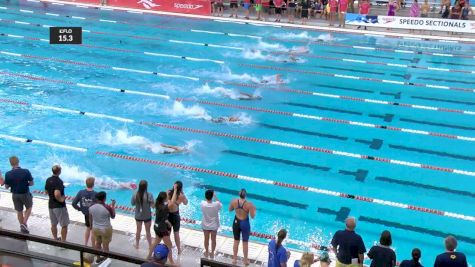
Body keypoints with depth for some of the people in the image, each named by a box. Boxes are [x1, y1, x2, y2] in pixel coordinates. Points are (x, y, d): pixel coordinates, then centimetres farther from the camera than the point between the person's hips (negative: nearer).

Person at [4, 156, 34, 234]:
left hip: (15, 195, 2)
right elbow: (32, 183, -13)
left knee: (19, 211, 19)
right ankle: (24, 223, 11)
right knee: (29, 208, 24)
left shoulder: (8, 174, -16)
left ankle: (22, 226, 30)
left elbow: (6, 187, -5)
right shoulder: (26, 172, -21)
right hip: (25, 194, -2)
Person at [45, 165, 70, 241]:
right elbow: (57, 194, -35)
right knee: (64, 225, 5)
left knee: (53, 224, 19)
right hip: (59, 206, -8)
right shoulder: (59, 181, -24)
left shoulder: (48, 180, 2)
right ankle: (63, 241, 8)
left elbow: (46, 191, 14)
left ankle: (55, 239, 31)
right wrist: (61, 199, -18)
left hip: (51, 205, 8)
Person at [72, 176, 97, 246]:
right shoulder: (95, 194, -27)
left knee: (88, 228, 28)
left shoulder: (80, 192, -14)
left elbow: (74, 203, -10)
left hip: (86, 214, 5)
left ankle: (85, 245, 37)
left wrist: (80, 209, 6)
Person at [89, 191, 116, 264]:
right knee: (105, 245, 11)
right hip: (106, 229, -5)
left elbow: (90, 219, 3)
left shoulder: (91, 207, -9)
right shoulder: (107, 207, -23)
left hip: (95, 229, 5)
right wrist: (113, 206, 3)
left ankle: (98, 258, 36)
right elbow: (113, 216, -5)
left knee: (98, 243, 23)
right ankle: (105, 260, 23)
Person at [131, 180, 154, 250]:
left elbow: (132, 204, -1)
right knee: (148, 231, 14)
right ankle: (150, 246, 24)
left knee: (138, 231, 21)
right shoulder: (149, 195, -22)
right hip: (147, 216, -2)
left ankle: (137, 245, 36)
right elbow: (152, 206, -17)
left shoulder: (135, 194, -14)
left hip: (138, 216, 2)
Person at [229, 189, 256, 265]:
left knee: (236, 241, 21)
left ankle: (234, 259, 33)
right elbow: (252, 216, -16)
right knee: (245, 242, 15)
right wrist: (254, 209, 1)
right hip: (245, 223, -3)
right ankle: (245, 260, 29)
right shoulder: (249, 204, -24)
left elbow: (230, 209, 3)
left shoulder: (234, 201, -15)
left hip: (236, 222, 3)